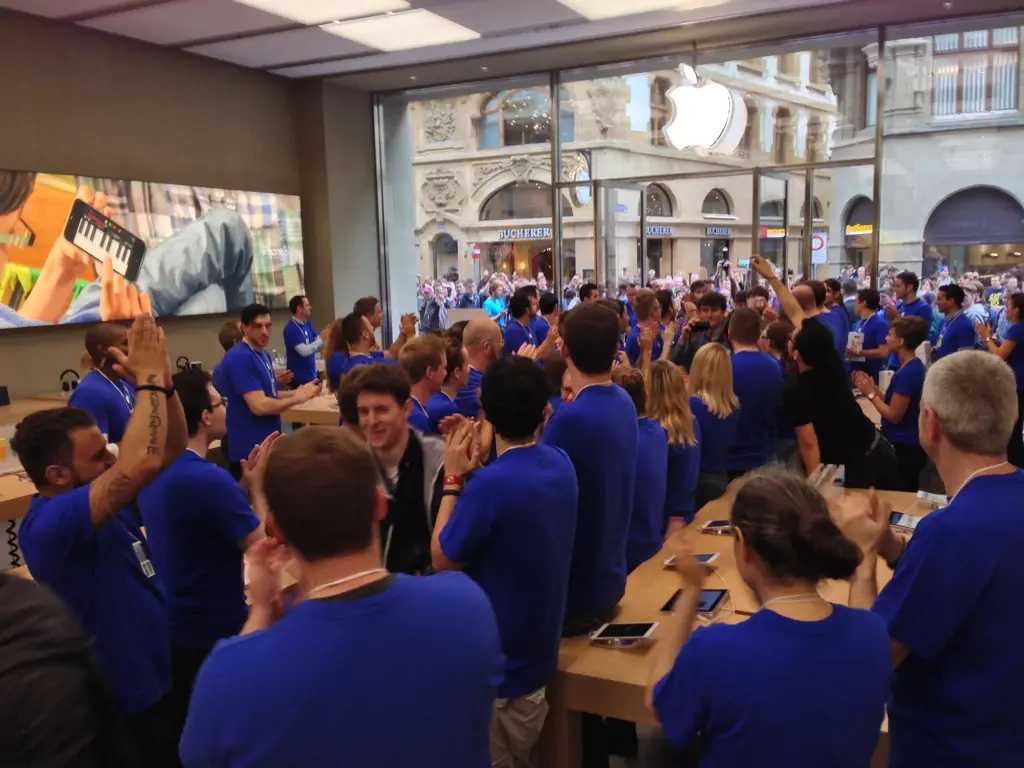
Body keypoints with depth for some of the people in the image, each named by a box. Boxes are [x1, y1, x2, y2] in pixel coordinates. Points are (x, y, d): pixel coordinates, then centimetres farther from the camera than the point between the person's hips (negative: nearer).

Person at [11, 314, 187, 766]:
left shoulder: (102, 496, -2)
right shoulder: (51, 523, -30)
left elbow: (170, 450, 0)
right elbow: (142, 463, -44)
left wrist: (162, 381, -16)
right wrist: (148, 377, -31)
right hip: (123, 710, -9)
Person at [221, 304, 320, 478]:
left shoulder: (263, 355, 11)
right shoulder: (239, 358, -20)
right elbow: (260, 405, -25)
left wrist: (300, 391, 2)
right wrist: (298, 398, -13)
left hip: (269, 445, 10)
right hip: (249, 450, -10)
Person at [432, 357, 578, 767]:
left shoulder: (491, 482, -30)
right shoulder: (561, 464, -5)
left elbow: (442, 558, -16)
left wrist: (454, 479, -11)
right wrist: (474, 474, 1)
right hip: (537, 652, 7)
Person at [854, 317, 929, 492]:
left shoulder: (907, 373, -23)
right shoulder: (915, 368, 9)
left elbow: (894, 415, -20)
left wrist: (871, 394, -9)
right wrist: (872, 388, 4)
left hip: (903, 448, -10)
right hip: (909, 445, 10)